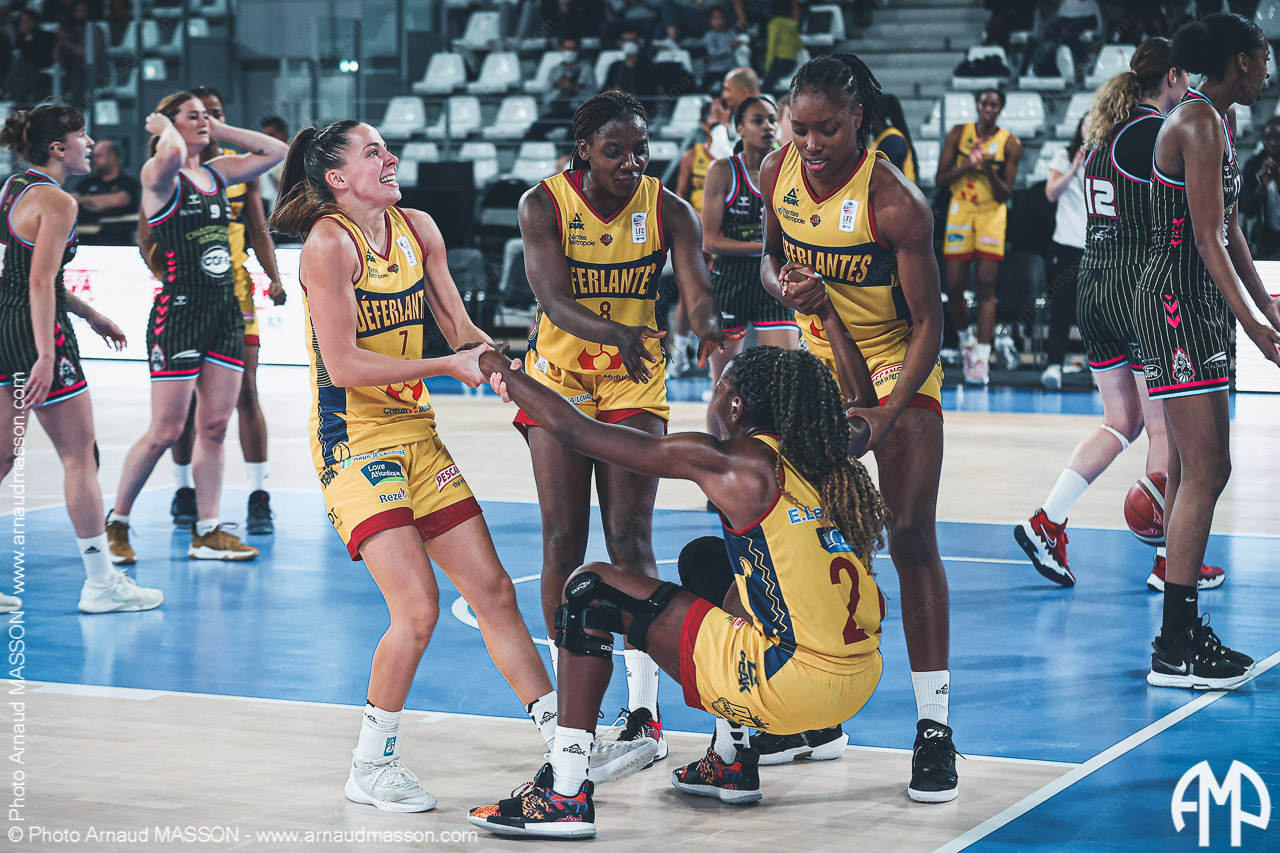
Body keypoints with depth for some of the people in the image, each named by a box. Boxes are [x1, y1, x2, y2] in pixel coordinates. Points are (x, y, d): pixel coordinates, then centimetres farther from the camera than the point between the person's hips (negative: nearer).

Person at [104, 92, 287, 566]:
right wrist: (163, 127, -8)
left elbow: (276, 151, 17)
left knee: (215, 427, 6)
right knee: (166, 432, -5)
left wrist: (219, 131, 12)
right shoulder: (159, 174, -6)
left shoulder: (217, 172, 15)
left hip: (226, 310, 7)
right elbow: (173, 153, -30)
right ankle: (116, 524, 10)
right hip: (180, 309, -7)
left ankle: (207, 533, 11)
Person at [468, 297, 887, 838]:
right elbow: (865, 406, 38)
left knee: (590, 589, 4)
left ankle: (565, 796, 1)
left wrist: (504, 371, 14)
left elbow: (574, 431, -1)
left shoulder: (730, 464, -6)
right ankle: (732, 762, 36)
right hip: (860, 682, 8)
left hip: (791, 686, -8)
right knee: (706, 559, 32)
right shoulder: (831, 457, 10)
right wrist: (825, 310, 43)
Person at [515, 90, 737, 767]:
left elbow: (697, 291, -22)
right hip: (559, 377, 0)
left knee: (630, 539, -8)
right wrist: (616, 333, -45)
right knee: (563, 539, 0)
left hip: (634, 383, 0)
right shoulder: (543, 205, -15)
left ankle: (643, 709, -2)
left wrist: (710, 326, -47)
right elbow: (553, 300, -25)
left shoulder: (667, 210, -12)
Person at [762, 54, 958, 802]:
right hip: (820, 364, 6)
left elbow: (929, 323, -21)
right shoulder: (778, 173, -9)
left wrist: (886, 416, -30)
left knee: (912, 539, -12)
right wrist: (784, 286, -15)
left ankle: (936, 725, -6)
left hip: (899, 369, -6)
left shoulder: (895, 202, -25)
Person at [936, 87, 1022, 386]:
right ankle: (966, 338, 29)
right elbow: (941, 179, -1)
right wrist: (968, 165, -16)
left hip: (992, 215, -2)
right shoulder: (958, 134, 2)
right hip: (960, 212, 2)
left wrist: (990, 171, -20)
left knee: (986, 286, -10)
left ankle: (982, 357, -13)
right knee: (954, 287, 1)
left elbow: (1005, 194, -3)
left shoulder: (1010, 143, -2)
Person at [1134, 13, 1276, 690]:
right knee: (1205, 470, -12)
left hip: (1198, 305, 11)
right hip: (1177, 303, -11)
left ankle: (1183, 630, 18)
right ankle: (1174, 650, -11)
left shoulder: (1213, 121, 17)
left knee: (1191, 471, 12)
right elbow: (1207, 238, -21)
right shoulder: (1197, 123, -15)